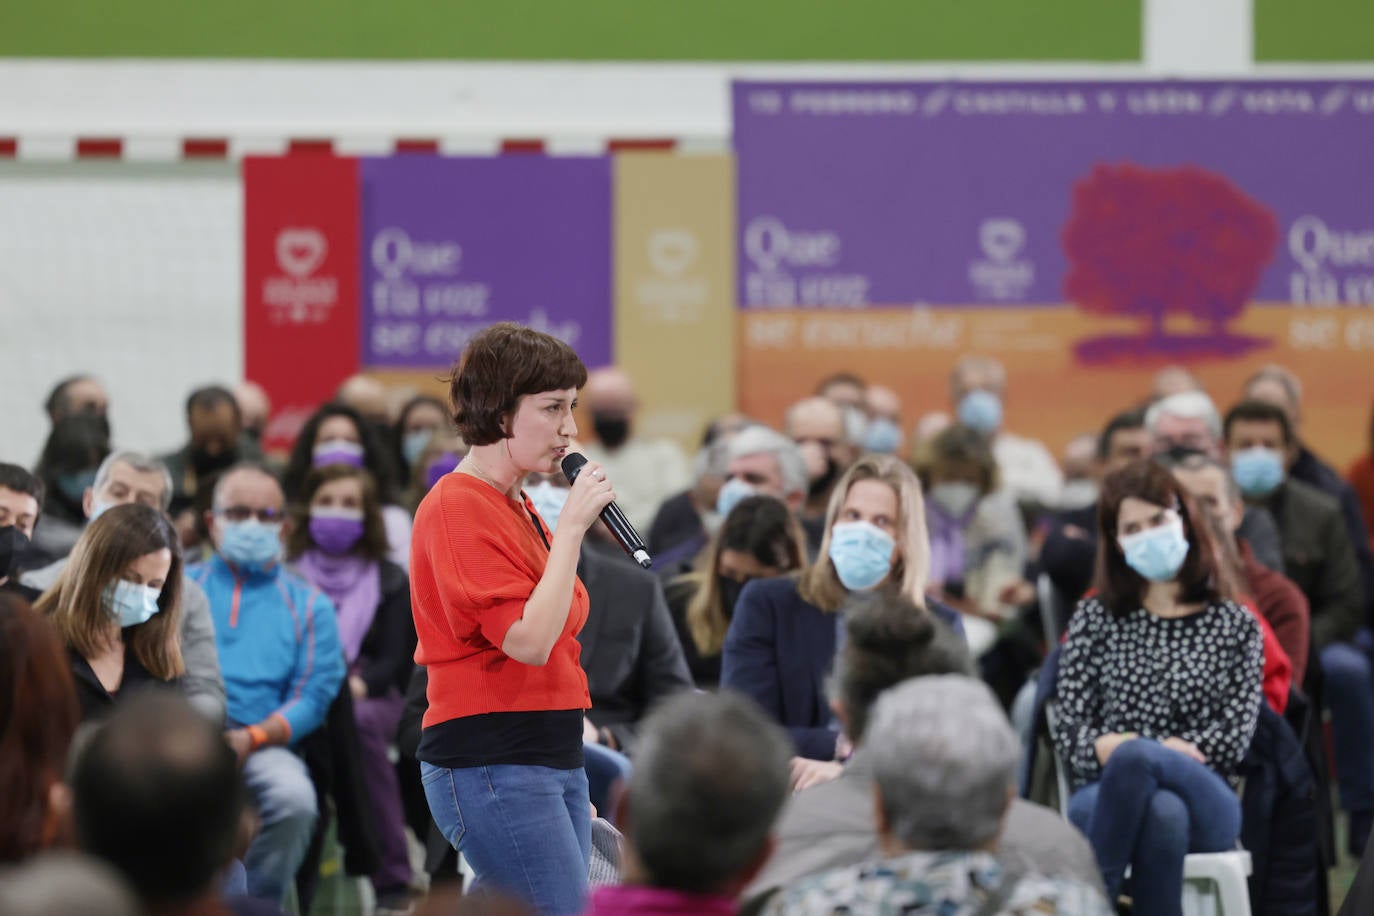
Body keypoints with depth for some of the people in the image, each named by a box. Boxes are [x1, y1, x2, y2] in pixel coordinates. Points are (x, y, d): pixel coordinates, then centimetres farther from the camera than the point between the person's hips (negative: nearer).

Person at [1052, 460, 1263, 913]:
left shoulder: (1236, 625, 16)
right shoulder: (1095, 618, 17)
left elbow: (1234, 737, 3)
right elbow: (1067, 730, 9)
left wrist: (1124, 750, -10)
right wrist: (1104, 748, -18)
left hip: (1204, 801, 0)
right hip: (1103, 795, 0)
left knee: (1150, 785, -40)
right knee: (1161, 813, -40)